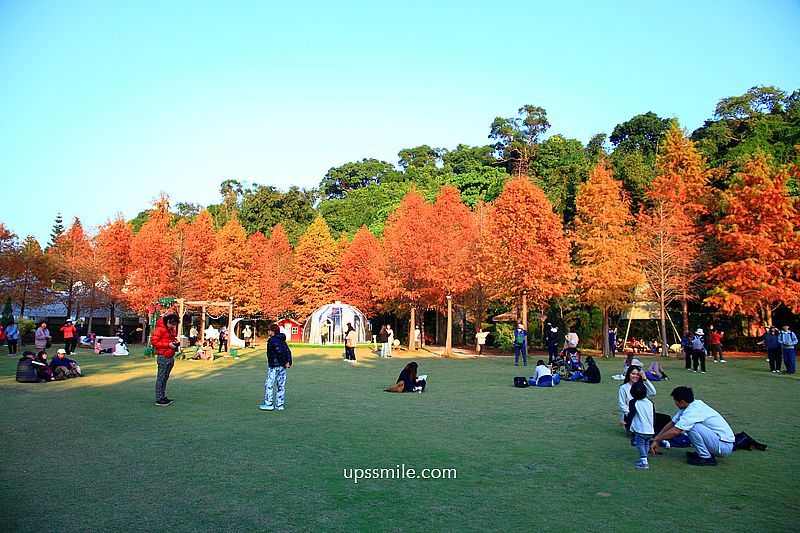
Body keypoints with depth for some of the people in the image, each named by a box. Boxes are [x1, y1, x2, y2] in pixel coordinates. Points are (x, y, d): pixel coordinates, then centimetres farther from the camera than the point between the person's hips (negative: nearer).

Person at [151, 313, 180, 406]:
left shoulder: (172, 330, 17)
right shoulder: (160, 329, -10)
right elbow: (154, 342, -14)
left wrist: (175, 343, 8)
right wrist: (168, 344, -18)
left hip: (171, 357, 9)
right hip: (163, 356, -9)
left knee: (165, 377, 13)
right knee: (160, 378, -5)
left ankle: (163, 397, 20)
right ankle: (158, 399, -1)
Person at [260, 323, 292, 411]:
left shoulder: (272, 340, -12)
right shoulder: (282, 340, 14)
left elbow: (279, 351, -23)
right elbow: (288, 351, 7)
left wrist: (283, 362, -15)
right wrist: (288, 362, -1)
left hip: (274, 366, -8)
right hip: (282, 367, 8)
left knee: (269, 385, 1)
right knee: (281, 386, 10)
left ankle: (269, 404, 4)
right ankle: (279, 404, 13)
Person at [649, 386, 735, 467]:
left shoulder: (693, 411, -23)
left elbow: (675, 431, -27)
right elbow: (672, 423, 11)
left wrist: (656, 441, -15)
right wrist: (656, 438, 10)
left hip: (725, 447, -9)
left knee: (693, 426, -23)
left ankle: (707, 458, -11)